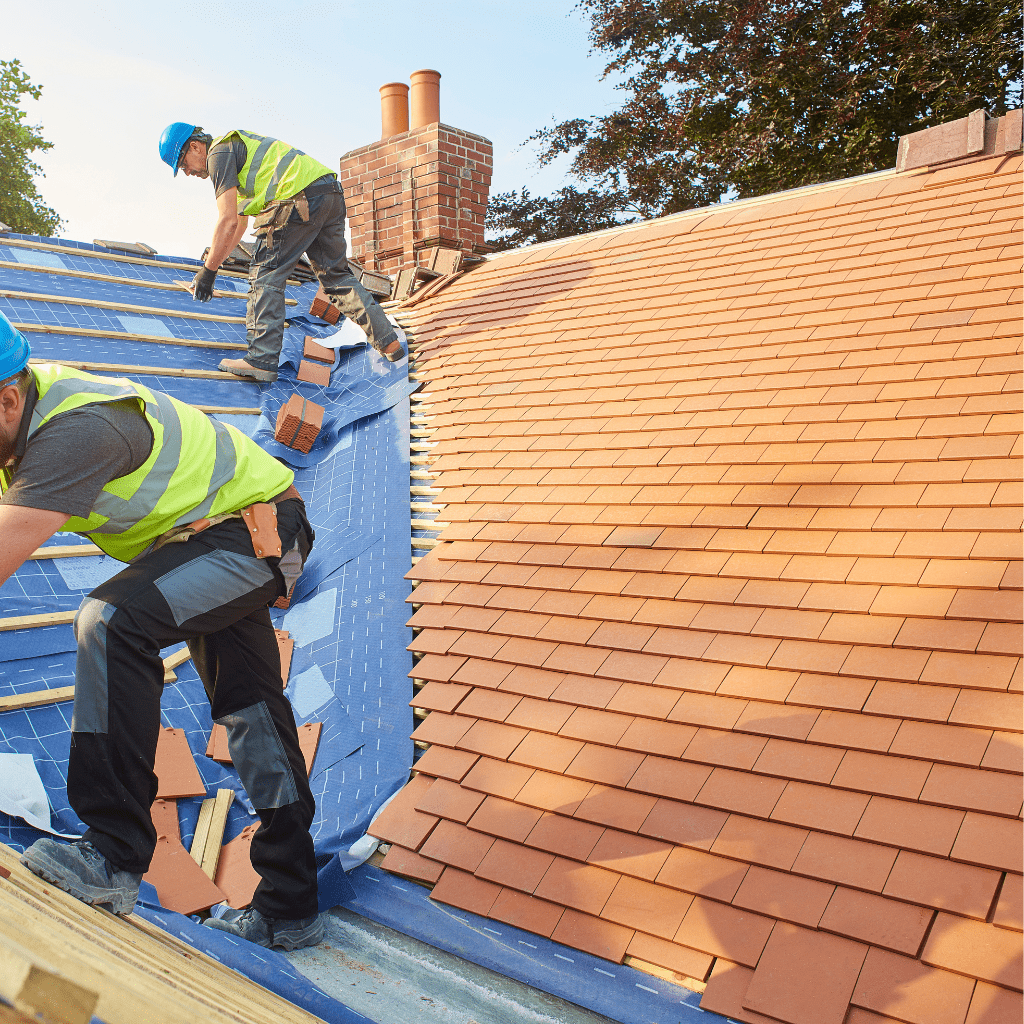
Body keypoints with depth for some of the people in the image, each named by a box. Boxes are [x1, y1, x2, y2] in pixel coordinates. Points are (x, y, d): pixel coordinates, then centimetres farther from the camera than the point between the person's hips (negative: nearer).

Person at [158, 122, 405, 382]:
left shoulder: (219, 153, 2)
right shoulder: (237, 146, 33)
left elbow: (227, 222, -8)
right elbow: (239, 223, 38)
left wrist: (208, 271, -2)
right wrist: (212, 262, 41)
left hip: (301, 198, -9)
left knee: (266, 274, -3)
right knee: (336, 274, 16)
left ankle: (262, 359, -6)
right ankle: (389, 342, 14)